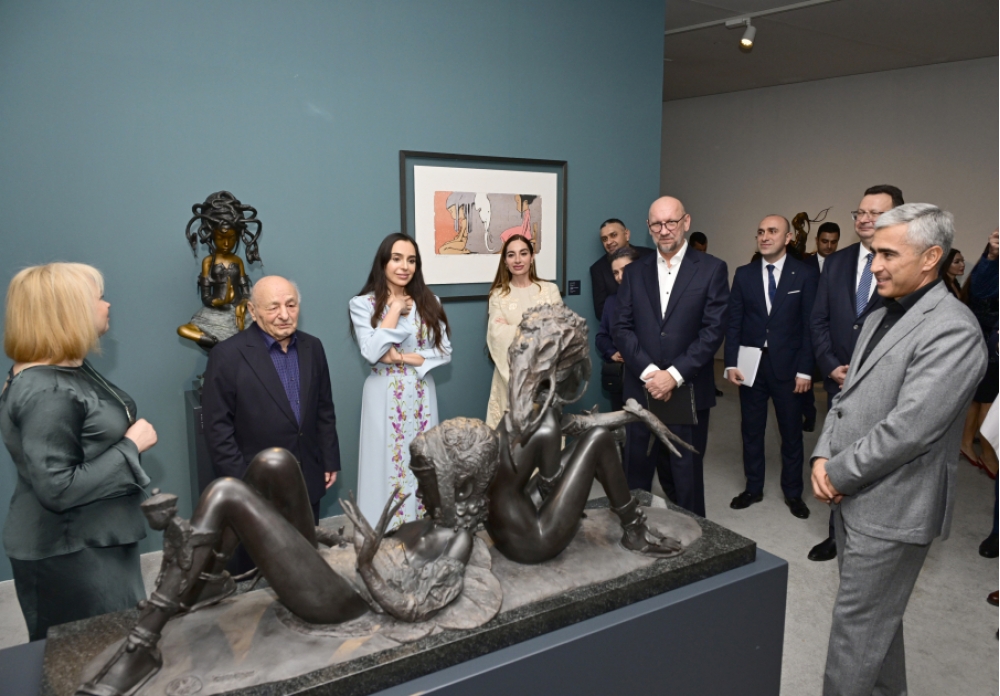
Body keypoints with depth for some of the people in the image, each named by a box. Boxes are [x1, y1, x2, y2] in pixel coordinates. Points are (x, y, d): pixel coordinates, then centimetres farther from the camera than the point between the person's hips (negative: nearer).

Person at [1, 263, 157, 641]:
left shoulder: (72, 368, 5)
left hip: (96, 539, 9)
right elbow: (58, 489, -27)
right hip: (68, 554, -9)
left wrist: (130, 438, 8)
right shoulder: (46, 393, -26)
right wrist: (132, 445, -22)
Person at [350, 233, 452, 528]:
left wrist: (407, 358, -12)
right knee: (388, 461, 2)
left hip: (421, 394, 3)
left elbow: (445, 351, 1)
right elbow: (371, 352, -17)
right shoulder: (363, 304, -5)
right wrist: (395, 309, -12)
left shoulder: (429, 302, 5)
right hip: (385, 395, -3)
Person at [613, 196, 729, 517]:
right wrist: (648, 371, -12)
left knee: (686, 476, 8)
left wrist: (674, 375, -15)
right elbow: (621, 327, 2)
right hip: (642, 389, 2)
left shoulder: (712, 269, 0)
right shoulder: (635, 271, 9)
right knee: (636, 475, 8)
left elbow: (713, 330, -7)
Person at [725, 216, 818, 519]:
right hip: (750, 364, 2)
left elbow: (810, 325, -5)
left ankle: (793, 493, 25)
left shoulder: (805, 274, -3)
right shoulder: (744, 274, 4)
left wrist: (805, 370, -9)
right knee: (751, 430, 11)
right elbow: (733, 322, 3)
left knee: (791, 432, 10)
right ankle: (753, 488, 26)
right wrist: (731, 363, -5)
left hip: (787, 366, -2)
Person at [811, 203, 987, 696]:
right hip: (855, 495, 9)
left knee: (857, 623, 2)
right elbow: (847, 396, 12)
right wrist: (823, 458, -3)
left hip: (893, 506, -8)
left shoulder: (952, 329, -19)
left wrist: (838, 474, -14)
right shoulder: (881, 317, 11)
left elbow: (908, 428, -25)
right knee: (879, 614, 23)